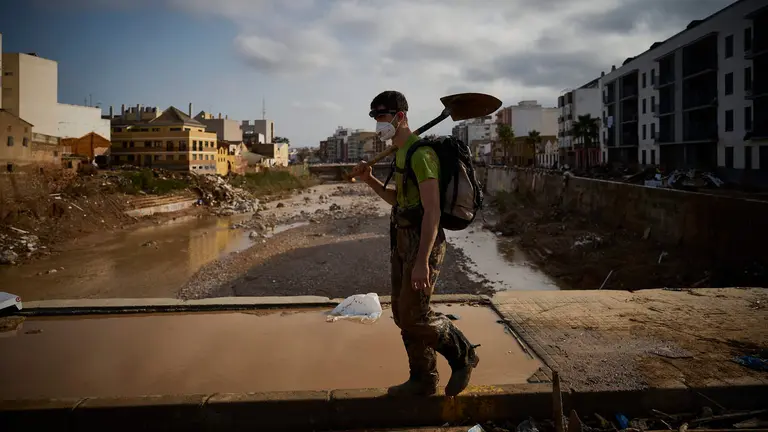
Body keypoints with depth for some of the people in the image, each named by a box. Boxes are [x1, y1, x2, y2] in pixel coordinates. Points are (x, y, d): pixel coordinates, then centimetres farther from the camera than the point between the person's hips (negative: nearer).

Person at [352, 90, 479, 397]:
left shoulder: (421, 154, -18)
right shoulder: (400, 153, 14)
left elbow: (432, 210, -25)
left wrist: (422, 262, -29)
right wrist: (369, 180, 8)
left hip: (423, 242, -10)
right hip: (403, 239, 10)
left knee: (414, 314, -8)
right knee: (403, 312, 10)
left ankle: (462, 356, 14)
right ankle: (423, 380, 21)